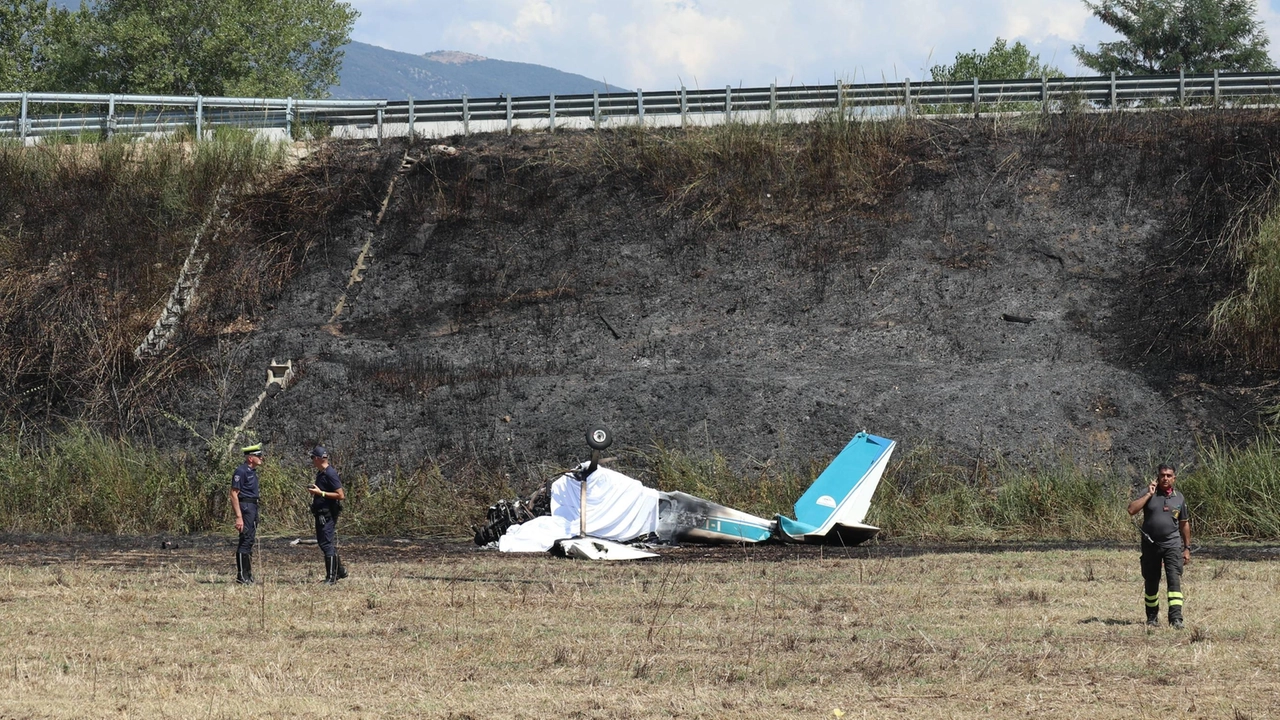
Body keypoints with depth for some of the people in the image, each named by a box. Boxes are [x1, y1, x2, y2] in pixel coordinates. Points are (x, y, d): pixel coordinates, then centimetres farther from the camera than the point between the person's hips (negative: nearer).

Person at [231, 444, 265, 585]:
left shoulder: (252, 471, 15)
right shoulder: (241, 471, -14)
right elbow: (234, 494, -18)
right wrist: (239, 517, -23)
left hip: (253, 508, 10)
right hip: (245, 508, -10)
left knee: (250, 540, 13)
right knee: (246, 541, -10)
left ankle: (248, 574, 18)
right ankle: (242, 576, -8)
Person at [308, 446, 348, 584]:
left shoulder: (330, 474, -17)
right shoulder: (320, 473, 13)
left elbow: (340, 495, -21)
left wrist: (320, 493, -21)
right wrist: (314, 491, 10)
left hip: (328, 514, -11)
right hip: (320, 514, 11)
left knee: (327, 544, -8)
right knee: (322, 543, 16)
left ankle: (331, 577, -5)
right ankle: (340, 571, 27)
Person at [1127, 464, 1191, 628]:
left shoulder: (1179, 498, 7)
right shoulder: (1149, 494, 1)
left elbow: (1184, 524, 15)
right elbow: (1132, 510, -14)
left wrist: (1187, 548, 13)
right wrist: (1149, 494, -15)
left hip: (1172, 544, 0)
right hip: (1151, 545, 0)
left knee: (1174, 580, -15)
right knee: (1151, 583, 10)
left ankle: (1176, 618, -21)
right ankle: (1152, 617, 26)